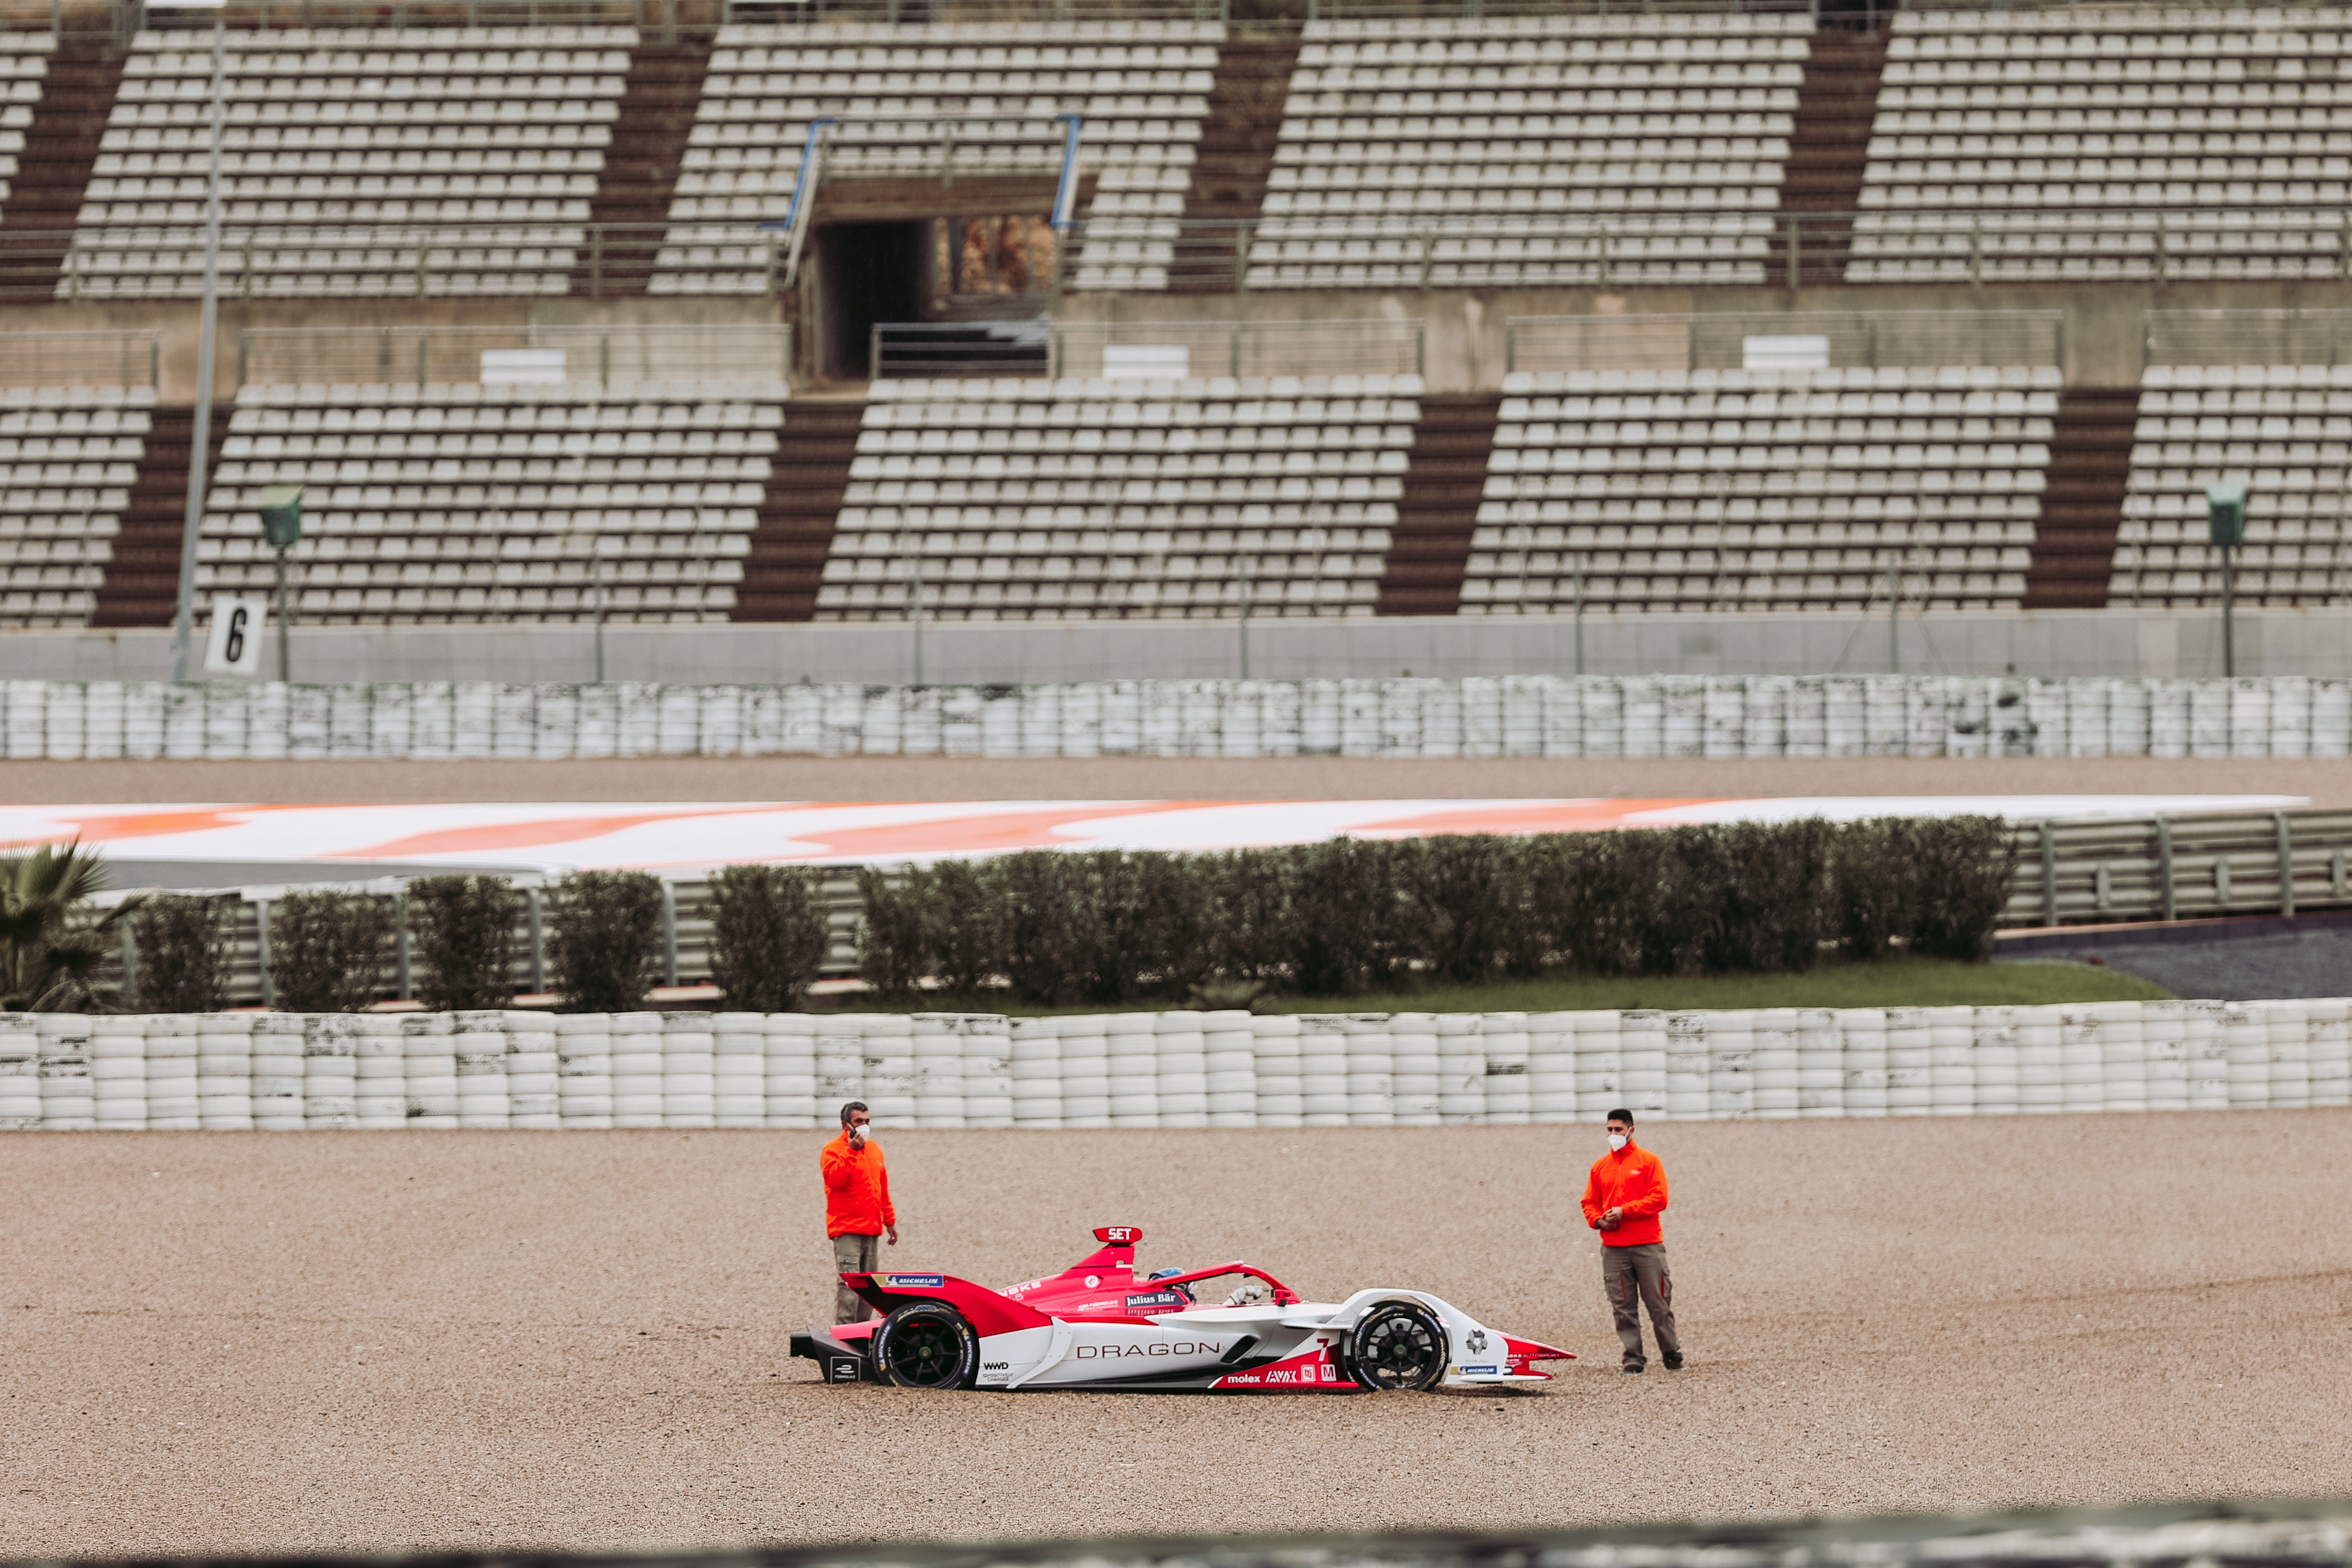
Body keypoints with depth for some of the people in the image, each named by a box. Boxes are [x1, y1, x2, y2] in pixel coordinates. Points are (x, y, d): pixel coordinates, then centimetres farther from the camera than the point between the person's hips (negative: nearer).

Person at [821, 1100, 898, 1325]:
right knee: (848, 1285, -13)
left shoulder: (874, 1149, 18)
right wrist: (851, 1150, -24)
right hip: (847, 1231, -7)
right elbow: (834, 1179, -22)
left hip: (872, 1230, 7)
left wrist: (890, 1221, 25)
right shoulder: (834, 1150, -4)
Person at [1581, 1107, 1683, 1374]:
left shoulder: (1648, 1161, 2)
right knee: (1623, 1308, -1)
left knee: (1658, 1303, 0)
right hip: (1613, 1249, 3)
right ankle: (1633, 1357, 2)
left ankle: (1672, 1354, 10)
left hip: (1648, 1245, -3)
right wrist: (1598, 1220, -5)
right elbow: (1590, 1203, 17)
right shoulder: (1600, 1166, 14)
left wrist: (1624, 1211, -14)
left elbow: (1659, 1199, -7)